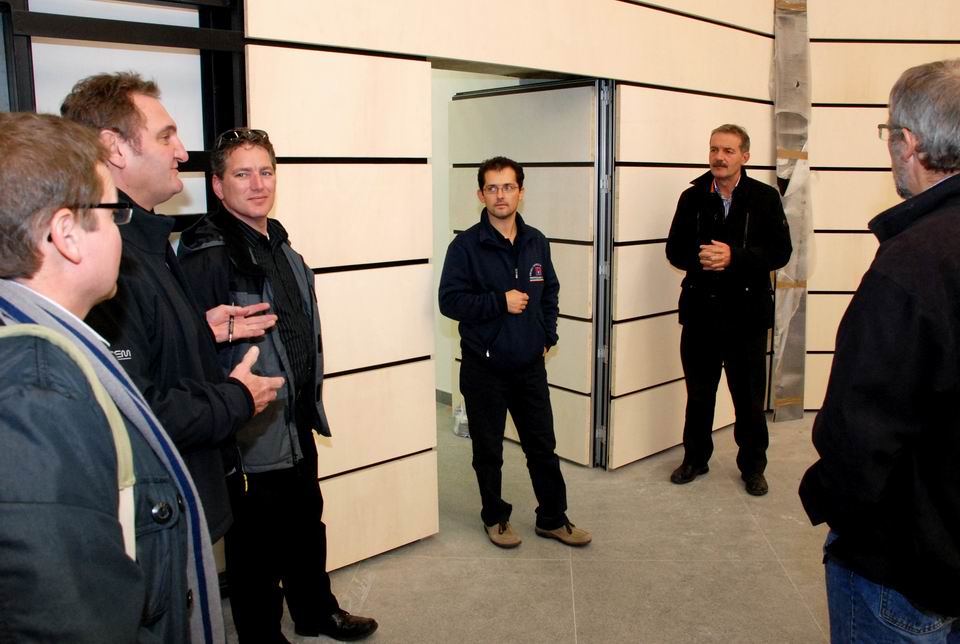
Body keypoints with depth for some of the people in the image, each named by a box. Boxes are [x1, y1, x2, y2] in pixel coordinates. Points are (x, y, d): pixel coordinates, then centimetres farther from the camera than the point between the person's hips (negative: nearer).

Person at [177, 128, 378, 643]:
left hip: (297, 426, 9)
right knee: (256, 547, 10)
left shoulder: (281, 247, 9)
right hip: (251, 439, -9)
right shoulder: (208, 255, -19)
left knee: (307, 524, 24)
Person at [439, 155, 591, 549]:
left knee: (543, 447, 12)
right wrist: (500, 302, -20)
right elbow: (450, 300, -14)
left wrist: (548, 335, 7)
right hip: (484, 369, -3)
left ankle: (553, 518, 29)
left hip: (530, 366, 4)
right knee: (488, 452, 11)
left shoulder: (536, 243, 5)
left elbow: (550, 291, 17)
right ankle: (495, 518, 31)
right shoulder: (466, 246, -10)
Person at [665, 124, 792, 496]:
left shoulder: (765, 198, -1)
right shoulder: (692, 197, 5)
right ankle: (695, 458, 31)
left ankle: (753, 466, 25)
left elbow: (780, 251, -7)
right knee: (698, 393, 14)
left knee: (749, 397, 8)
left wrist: (734, 256, -20)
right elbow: (674, 249, 5)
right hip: (700, 311, 2)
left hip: (747, 314, -2)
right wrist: (699, 258, -16)